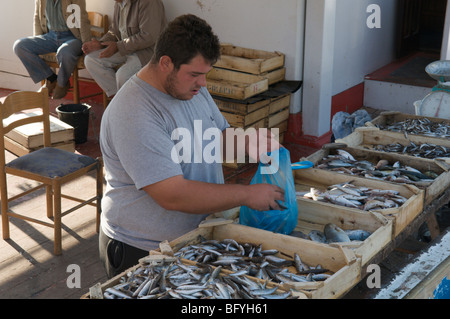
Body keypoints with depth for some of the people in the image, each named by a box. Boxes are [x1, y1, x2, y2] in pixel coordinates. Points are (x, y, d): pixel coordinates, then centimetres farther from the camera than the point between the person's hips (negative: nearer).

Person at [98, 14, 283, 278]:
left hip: (197, 235, 8)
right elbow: (173, 195, -33)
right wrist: (247, 195, -26)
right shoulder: (133, 116, -28)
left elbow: (222, 134, 16)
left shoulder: (194, 89, 1)